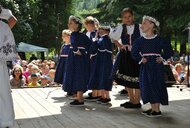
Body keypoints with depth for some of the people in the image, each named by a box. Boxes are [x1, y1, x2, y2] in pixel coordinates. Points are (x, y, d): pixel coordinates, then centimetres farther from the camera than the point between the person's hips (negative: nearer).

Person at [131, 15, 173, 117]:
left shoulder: (159, 40, -6)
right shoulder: (140, 41, 6)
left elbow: (169, 51, 0)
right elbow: (134, 53, 10)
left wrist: (162, 58, -11)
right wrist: (140, 59, -5)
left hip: (156, 66, -5)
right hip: (145, 67, 5)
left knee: (156, 86, -6)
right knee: (146, 87, 6)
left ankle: (157, 110, 2)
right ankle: (153, 108, 18)